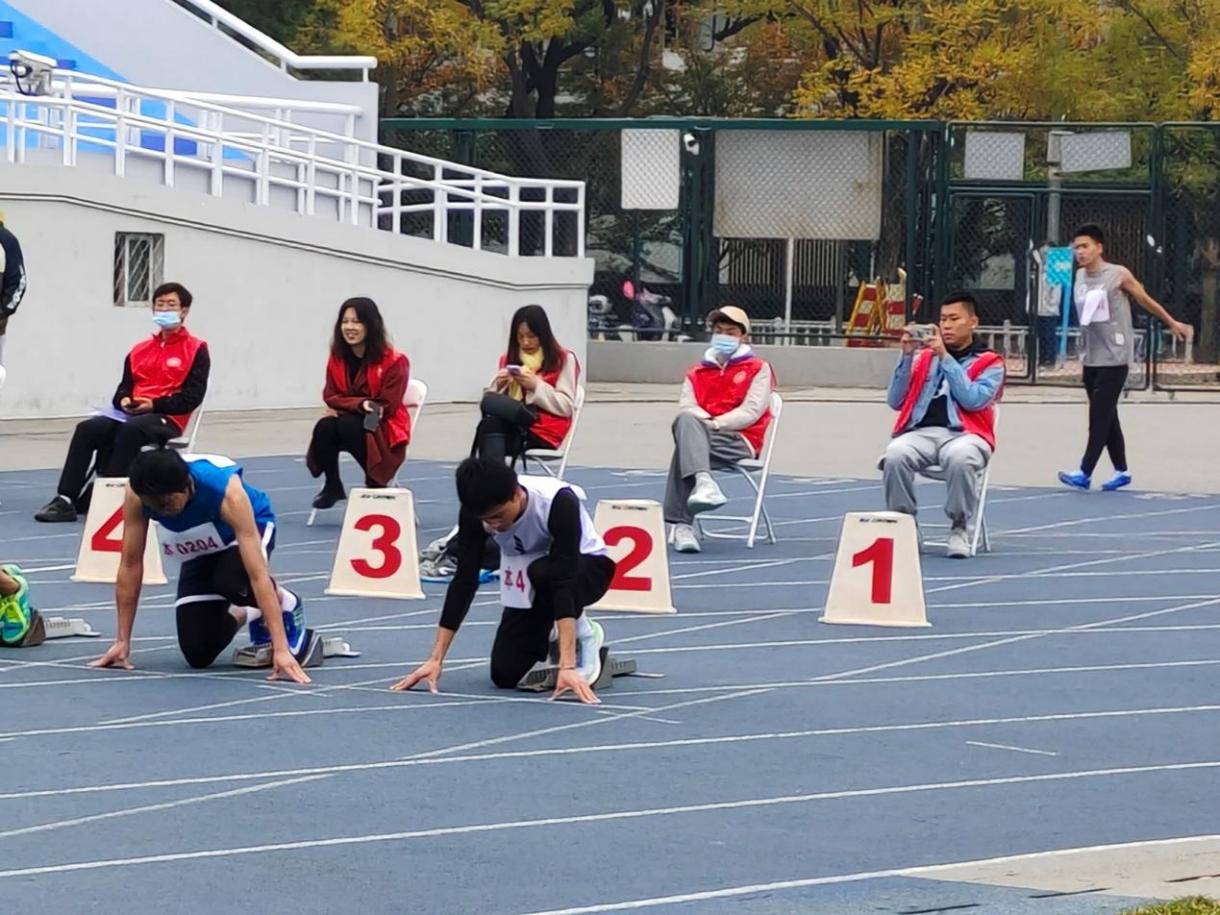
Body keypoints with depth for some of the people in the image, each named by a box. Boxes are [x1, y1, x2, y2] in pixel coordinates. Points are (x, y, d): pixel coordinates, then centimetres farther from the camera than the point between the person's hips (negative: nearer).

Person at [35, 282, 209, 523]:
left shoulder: (196, 350, 2)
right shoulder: (140, 350, 19)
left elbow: (192, 397, -7)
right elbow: (125, 386, 17)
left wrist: (154, 404, -17)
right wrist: (124, 400, -8)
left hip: (166, 419, -5)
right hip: (130, 413, 5)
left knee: (130, 430, -38)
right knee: (87, 429, -22)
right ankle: (65, 499, -29)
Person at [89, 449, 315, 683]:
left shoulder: (227, 491, -41)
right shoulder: (138, 494, -32)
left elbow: (257, 575, -43)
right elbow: (130, 565, -22)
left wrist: (281, 648, -48)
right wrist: (122, 642, -21)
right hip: (201, 551, 3)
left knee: (229, 580, -39)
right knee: (198, 654, -10)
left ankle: (285, 605, -6)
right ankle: (245, 615, 23)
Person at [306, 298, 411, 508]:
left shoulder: (393, 361, -13)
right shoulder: (337, 358, 1)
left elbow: (386, 406, -12)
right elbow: (330, 397, 1)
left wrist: (345, 407, -17)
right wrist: (360, 404, -20)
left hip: (383, 431, -4)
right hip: (346, 421, 4)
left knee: (349, 426, -35)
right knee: (324, 427, -30)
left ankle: (374, 484, -15)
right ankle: (332, 486, -9)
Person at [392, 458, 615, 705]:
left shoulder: (560, 503, -37)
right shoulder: (476, 508, -25)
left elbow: (564, 581, -42)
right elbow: (464, 580, -21)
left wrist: (567, 666, -48)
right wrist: (435, 659, -24)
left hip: (584, 567, -4)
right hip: (529, 583, 4)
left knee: (543, 573, -38)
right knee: (505, 674, -12)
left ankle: (585, 635, -11)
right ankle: (550, 635, 19)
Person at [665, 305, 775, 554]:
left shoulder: (758, 369, 12)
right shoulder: (697, 374, 27)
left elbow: (751, 412, -2)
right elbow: (686, 408, 10)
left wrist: (715, 423, -13)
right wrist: (704, 421, -13)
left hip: (740, 442, -3)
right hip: (702, 438, 3)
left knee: (685, 447, -34)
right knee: (686, 422, -36)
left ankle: (682, 524, -44)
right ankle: (703, 482, -57)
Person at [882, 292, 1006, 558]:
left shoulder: (990, 363, 13)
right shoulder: (924, 357, 21)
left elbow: (973, 400, -6)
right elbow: (895, 401, 14)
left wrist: (945, 357, -7)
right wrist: (907, 356, 3)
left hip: (963, 434, -2)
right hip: (921, 431, 2)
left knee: (959, 458, -39)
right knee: (895, 455, -33)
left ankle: (959, 529, -18)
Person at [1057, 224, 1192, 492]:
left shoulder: (1119, 275, -8)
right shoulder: (1079, 277, 7)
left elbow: (1147, 301, 6)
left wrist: (1173, 324, 17)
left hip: (1115, 358, -6)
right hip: (1091, 359, 6)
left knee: (1100, 416, -11)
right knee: (1106, 417, 11)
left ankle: (1085, 474, -15)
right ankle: (1121, 470, 21)